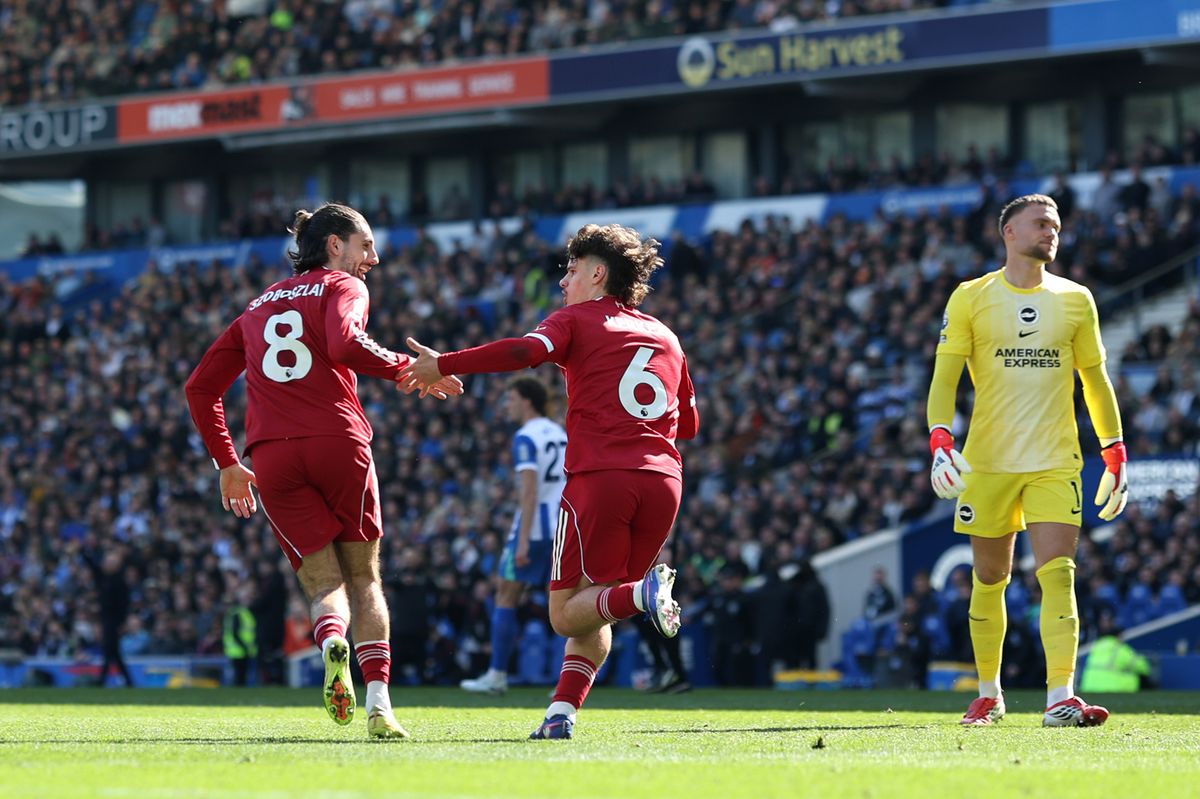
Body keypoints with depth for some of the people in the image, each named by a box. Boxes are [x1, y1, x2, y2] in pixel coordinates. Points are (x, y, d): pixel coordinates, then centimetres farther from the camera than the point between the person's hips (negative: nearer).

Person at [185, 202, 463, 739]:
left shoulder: (258, 306, 26)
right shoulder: (342, 287, 9)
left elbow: (200, 386, 25)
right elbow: (344, 344, -14)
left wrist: (226, 462, 28)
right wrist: (407, 370, -4)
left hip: (271, 454, 3)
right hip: (338, 442, -3)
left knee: (323, 583, 5)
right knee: (364, 579, 9)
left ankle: (332, 644, -30)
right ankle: (378, 705, -5)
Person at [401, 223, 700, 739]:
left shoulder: (577, 320, 8)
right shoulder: (666, 337, 23)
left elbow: (526, 351, -12)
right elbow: (689, 423, 27)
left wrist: (444, 366, -12)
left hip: (601, 476, -5)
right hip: (663, 480, 5)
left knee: (567, 613, 0)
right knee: (592, 609, 15)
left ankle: (642, 593, -27)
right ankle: (561, 713, 1)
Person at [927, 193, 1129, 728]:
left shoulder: (1075, 300, 9)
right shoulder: (970, 298, 3)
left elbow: (1095, 380, 16)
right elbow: (945, 376, 1)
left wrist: (1114, 451, 11)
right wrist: (939, 438, -14)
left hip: (1055, 462, 1)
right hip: (987, 461, -1)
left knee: (1058, 575, -13)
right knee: (989, 579, 6)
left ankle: (1061, 698, -18)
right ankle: (989, 694, 22)